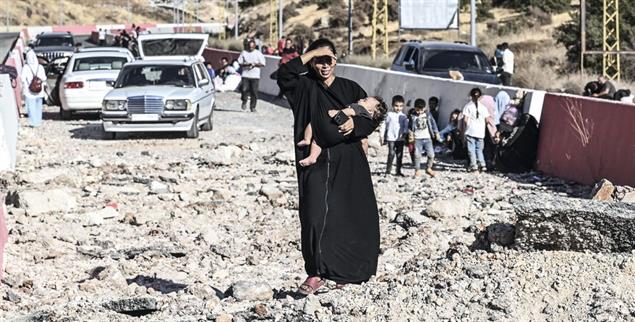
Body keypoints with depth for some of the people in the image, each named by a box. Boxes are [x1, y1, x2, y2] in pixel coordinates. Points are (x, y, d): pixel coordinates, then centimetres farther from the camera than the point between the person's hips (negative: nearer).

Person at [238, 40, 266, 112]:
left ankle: (253, 106, 6)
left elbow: (262, 64, 2)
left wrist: (255, 64, -13)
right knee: (244, 89, -10)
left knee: (254, 91, -3)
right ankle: (244, 102, 16)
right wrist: (246, 64, -11)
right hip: (245, 75, 1)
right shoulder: (244, 53, 9)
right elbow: (240, 63, 7)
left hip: (255, 76, -1)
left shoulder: (258, 54, 5)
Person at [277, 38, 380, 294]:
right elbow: (284, 74, -14)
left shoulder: (351, 88, 10)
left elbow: (372, 119, 7)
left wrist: (355, 123, -14)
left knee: (351, 216, 2)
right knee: (315, 216, -11)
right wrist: (312, 53, -11)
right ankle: (317, 273, -5)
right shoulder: (305, 87, 6)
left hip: (349, 164, 1)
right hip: (317, 163, -1)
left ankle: (347, 271, 17)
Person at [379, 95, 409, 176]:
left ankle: (398, 171, 13)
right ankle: (388, 170, -4)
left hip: (400, 138, 2)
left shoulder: (403, 116, 7)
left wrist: (404, 133, -18)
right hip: (391, 138, -2)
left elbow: (406, 126, 1)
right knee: (391, 153, -11)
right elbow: (384, 125, 5)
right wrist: (381, 135, 3)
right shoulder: (389, 115, 2)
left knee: (399, 155, 5)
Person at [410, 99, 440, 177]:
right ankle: (417, 170, 7)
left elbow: (433, 123, 9)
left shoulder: (428, 114, 4)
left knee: (431, 154, -3)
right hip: (417, 138, -1)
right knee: (417, 155, -5)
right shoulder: (413, 116, 0)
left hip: (427, 138, 1)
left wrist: (436, 132, 7)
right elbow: (411, 126, 5)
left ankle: (428, 169, 17)